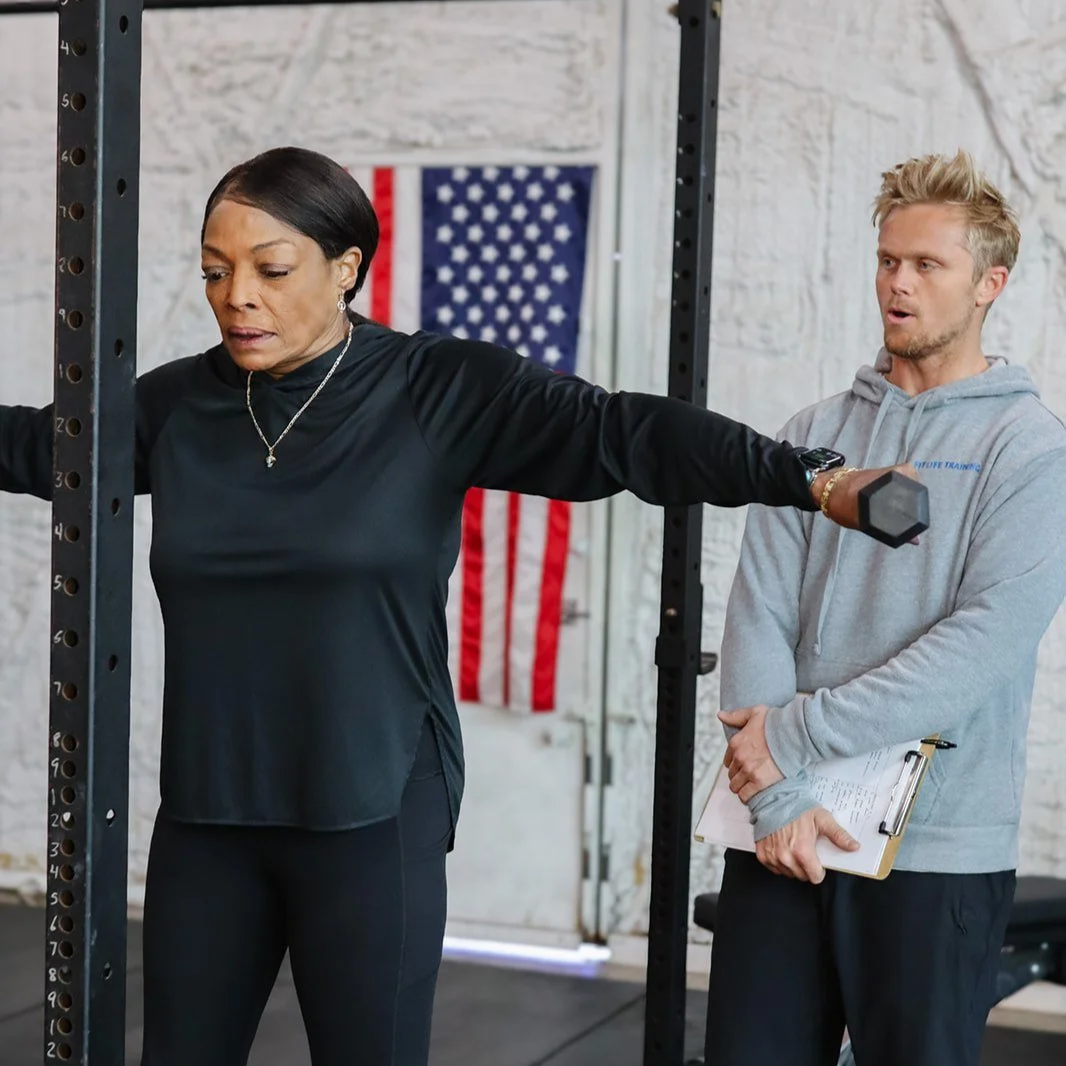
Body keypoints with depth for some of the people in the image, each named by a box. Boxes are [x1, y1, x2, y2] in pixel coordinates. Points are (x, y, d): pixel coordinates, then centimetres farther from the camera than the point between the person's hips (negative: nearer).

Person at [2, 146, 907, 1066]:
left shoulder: (440, 393, -8)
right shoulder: (179, 405, 4)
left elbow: (622, 435, -18)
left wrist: (808, 480, -29)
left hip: (371, 814, -4)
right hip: (206, 812, 4)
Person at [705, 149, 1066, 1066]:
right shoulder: (813, 436, 9)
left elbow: (988, 640, -14)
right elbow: (757, 620, 2)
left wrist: (798, 735, -15)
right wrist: (777, 793, -11)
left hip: (941, 850, -3)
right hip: (783, 837, 3)